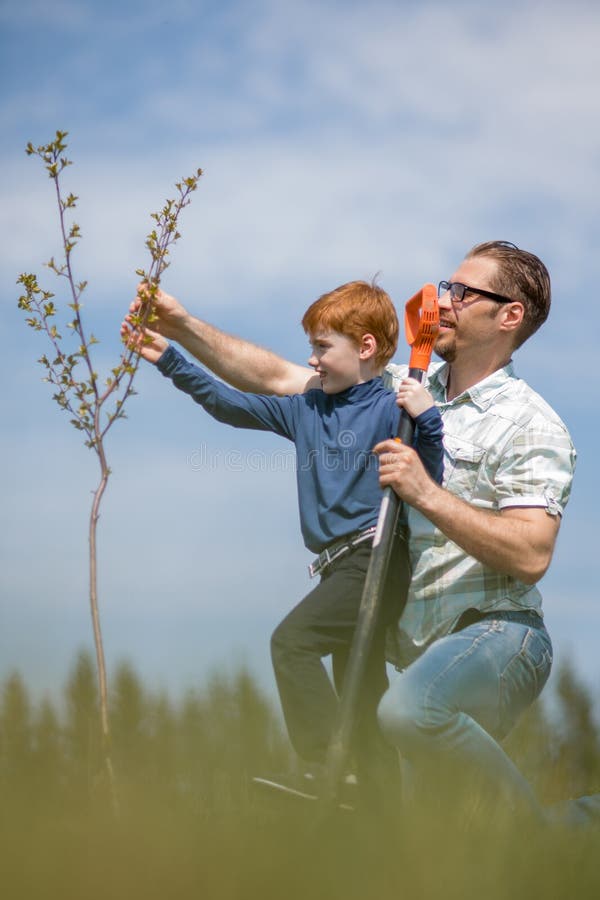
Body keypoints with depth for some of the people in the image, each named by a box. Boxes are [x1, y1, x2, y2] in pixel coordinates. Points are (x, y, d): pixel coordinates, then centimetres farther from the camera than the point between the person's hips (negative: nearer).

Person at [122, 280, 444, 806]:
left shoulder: (390, 409, -8)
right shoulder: (306, 409, 15)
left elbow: (433, 478, -14)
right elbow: (228, 403, 19)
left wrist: (426, 419, -29)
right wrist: (168, 360, 14)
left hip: (375, 559, -9)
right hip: (344, 566, 9)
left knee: (293, 639, -20)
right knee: (358, 685, 11)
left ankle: (326, 771, -22)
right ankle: (379, 788, 17)